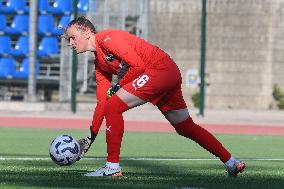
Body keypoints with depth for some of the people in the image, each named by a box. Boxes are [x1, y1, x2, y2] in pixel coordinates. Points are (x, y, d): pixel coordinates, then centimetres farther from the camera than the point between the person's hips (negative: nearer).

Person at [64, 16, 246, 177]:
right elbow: (102, 102, 18)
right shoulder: (99, 64, 20)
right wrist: (90, 138, 14)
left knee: (114, 107, -13)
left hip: (161, 69, -10)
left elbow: (138, 65, -16)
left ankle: (112, 166, -11)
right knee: (186, 128, 15)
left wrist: (118, 87, -6)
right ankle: (231, 162, 20)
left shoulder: (106, 38, -8)